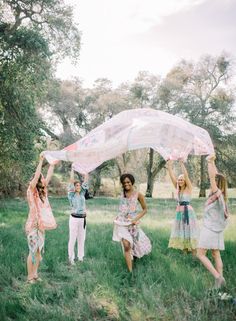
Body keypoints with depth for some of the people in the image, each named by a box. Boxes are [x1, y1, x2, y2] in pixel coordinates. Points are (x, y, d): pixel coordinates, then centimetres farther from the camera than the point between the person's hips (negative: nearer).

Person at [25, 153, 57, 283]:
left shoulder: (43, 191, 8)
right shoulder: (31, 190, -10)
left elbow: (49, 176, 8)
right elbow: (36, 176, -23)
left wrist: (53, 163, 8)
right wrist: (41, 161, -24)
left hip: (41, 225, 7)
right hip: (32, 225, -7)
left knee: (39, 251, 12)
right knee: (33, 251, -1)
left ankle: (35, 274, 23)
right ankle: (29, 276, 9)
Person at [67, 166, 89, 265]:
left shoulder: (82, 193, 8)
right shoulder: (71, 195, -4)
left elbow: (86, 181, 5)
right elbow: (71, 181, -13)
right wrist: (72, 169, -12)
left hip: (83, 219, 5)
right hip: (74, 218, -5)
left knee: (81, 239, 11)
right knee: (72, 239, 0)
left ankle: (80, 256, 21)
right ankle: (71, 258, 9)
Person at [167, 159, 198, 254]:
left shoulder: (188, 188, -5)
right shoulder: (178, 189, 9)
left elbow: (186, 175, -17)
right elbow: (172, 176, 3)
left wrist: (182, 163, -21)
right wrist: (169, 165, -5)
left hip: (188, 212, -6)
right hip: (179, 213, 6)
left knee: (190, 233, -4)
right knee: (181, 233, 9)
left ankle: (194, 255, 0)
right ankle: (185, 253, 17)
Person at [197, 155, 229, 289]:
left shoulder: (217, 194, -17)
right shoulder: (220, 194, 3)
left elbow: (212, 177, -26)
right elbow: (216, 176, 11)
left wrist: (210, 162, -20)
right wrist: (212, 162, 14)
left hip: (210, 229, -8)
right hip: (217, 229, 8)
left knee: (201, 254, -2)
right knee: (216, 255, 11)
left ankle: (218, 277, -8)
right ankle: (220, 279, 11)